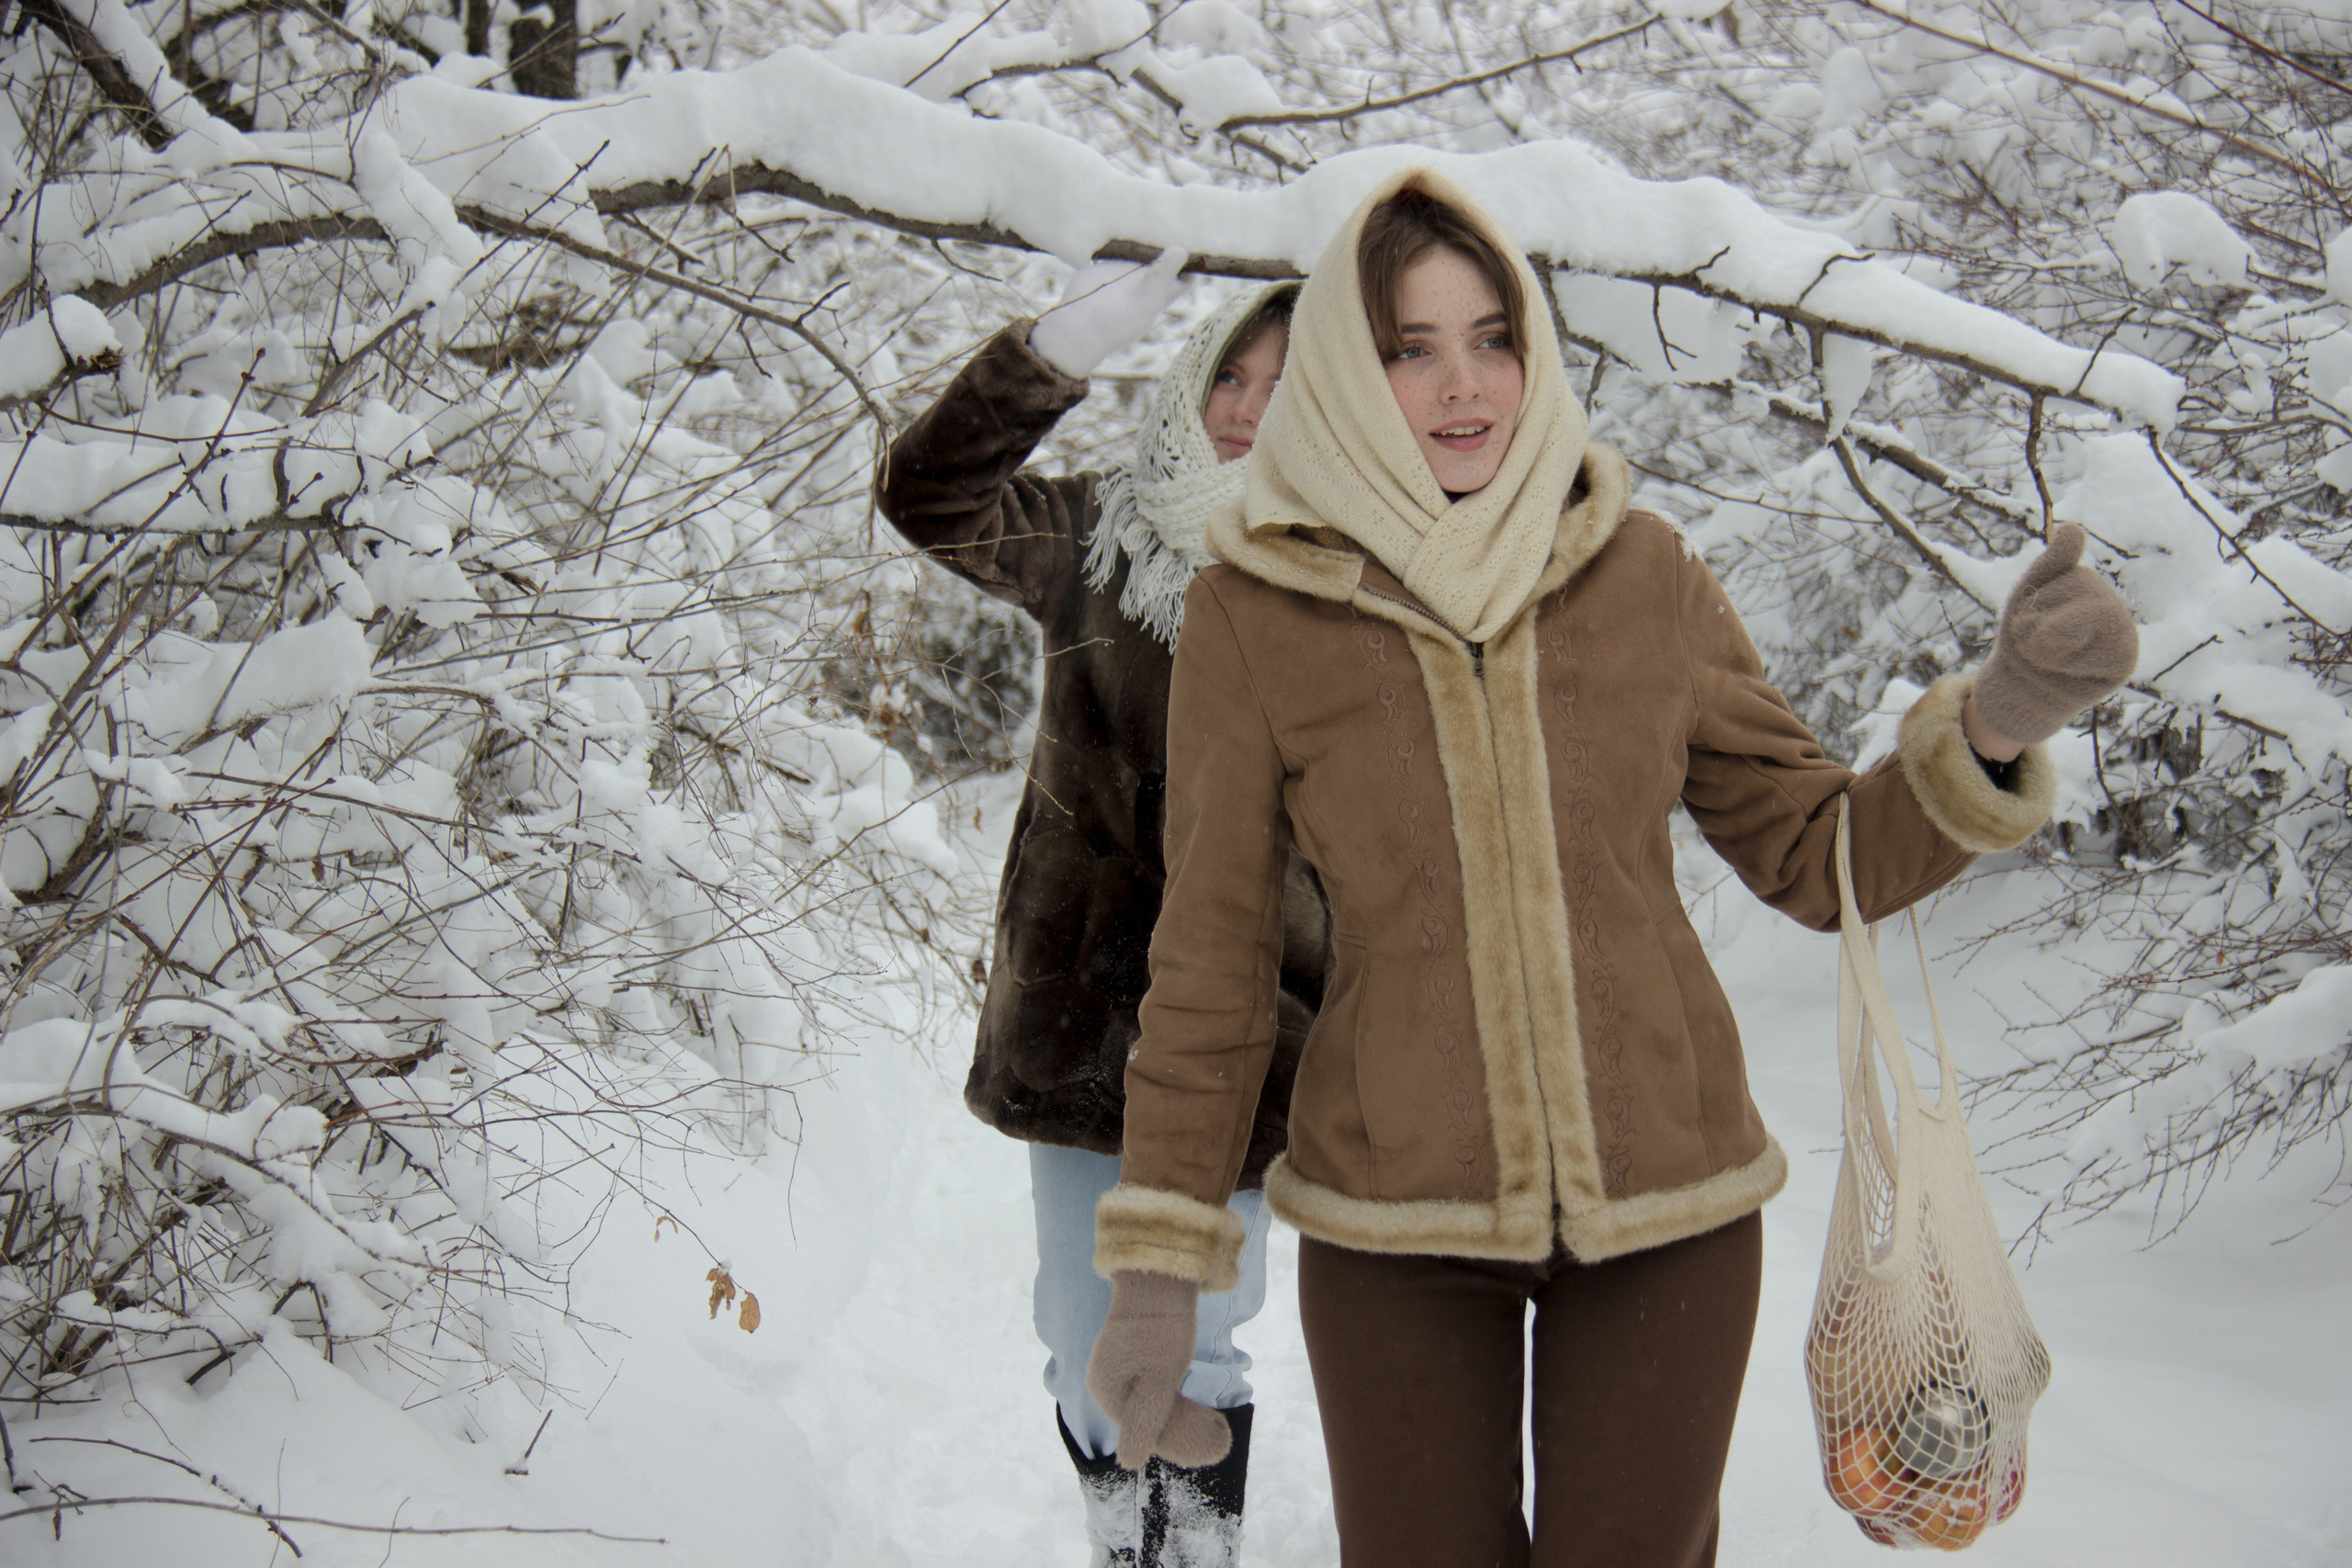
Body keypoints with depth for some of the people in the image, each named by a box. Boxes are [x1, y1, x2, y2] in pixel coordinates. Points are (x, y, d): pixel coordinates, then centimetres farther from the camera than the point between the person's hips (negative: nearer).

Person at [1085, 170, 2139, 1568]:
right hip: (1397, 1216, -1)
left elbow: (1819, 858, 3)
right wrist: (1158, 1265, -3)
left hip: (1664, 1198, 1)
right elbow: (1212, 956, -2)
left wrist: (1998, 724, -16)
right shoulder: (1252, 617, -7)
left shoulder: (1646, 576, -3)